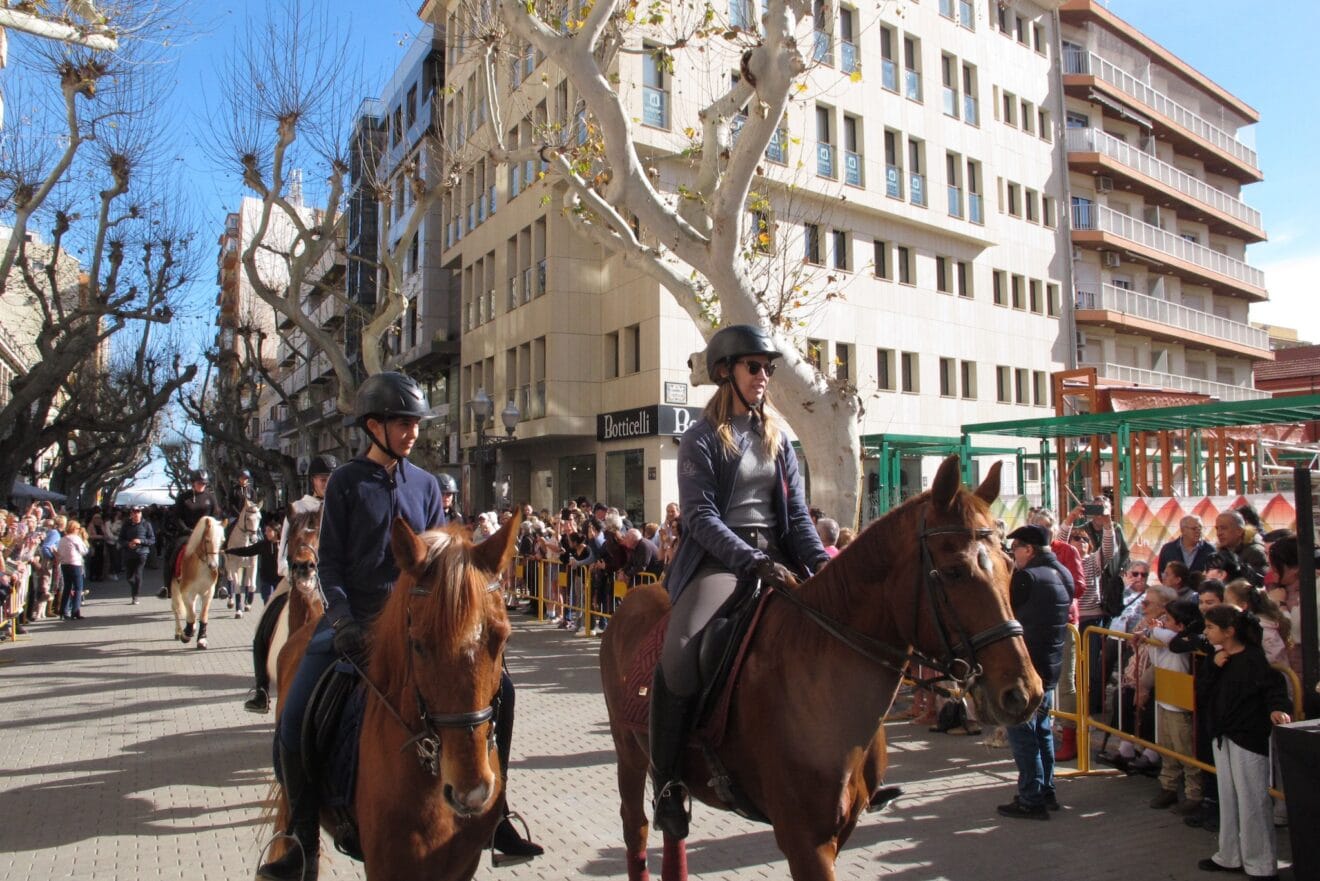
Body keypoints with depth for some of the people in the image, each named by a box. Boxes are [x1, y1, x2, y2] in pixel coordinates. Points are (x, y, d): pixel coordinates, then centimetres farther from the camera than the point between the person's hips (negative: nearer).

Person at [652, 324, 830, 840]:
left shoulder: (777, 436, 16)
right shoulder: (702, 438, 0)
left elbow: (797, 513, 11)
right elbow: (701, 516, -11)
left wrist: (821, 561, -7)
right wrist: (752, 561, -23)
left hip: (777, 555, 6)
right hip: (720, 559, -5)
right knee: (681, 652, -30)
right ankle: (667, 780, -11)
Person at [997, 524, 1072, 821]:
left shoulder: (1027, 577, -18)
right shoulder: (1063, 574, 9)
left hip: (1027, 665, -9)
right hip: (1052, 663, 9)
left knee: (1021, 731, -1)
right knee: (1041, 727, 19)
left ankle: (1031, 800, 3)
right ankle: (1046, 792, 27)